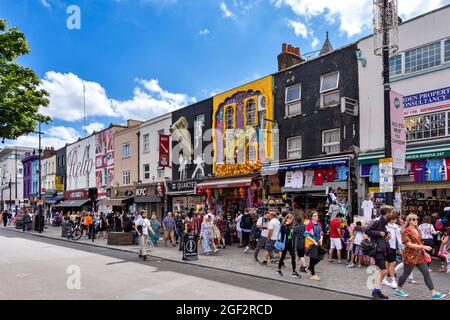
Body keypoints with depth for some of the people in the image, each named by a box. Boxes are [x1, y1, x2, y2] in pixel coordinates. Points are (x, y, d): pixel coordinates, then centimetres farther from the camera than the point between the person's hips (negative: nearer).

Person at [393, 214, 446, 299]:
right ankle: (398, 289, 20)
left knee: (426, 273, 3)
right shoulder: (406, 231, -13)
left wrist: (424, 252, 11)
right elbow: (409, 244, -19)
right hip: (410, 256, -8)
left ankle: (434, 293, 6)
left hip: (419, 255, 8)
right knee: (406, 274, 3)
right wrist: (423, 247, -23)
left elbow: (419, 242, 19)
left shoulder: (417, 230, 12)